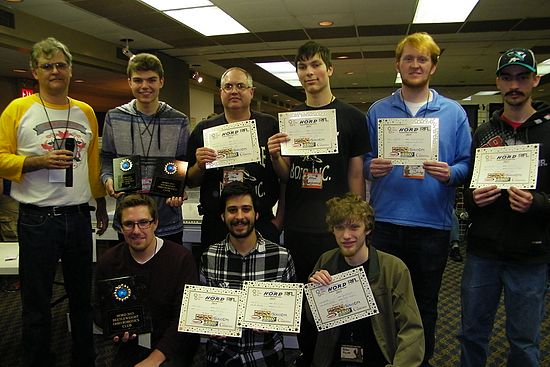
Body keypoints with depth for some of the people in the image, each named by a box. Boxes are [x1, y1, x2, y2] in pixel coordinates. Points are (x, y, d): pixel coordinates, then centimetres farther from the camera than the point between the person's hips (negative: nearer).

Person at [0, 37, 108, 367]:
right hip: (37, 219, -3)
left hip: (79, 217, 4)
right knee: (37, 303, 8)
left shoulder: (86, 112, 9)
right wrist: (40, 160, -20)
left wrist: (101, 205, 12)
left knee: (82, 297, 16)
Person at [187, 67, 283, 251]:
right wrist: (199, 166, -11)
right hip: (215, 227, 1)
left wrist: (279, 220, -2)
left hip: (263, 225, -1)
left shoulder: (271, 126, 1)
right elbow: (191, 182, 9)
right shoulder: (204, 130, 6)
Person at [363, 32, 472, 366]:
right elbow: (364, 160, 7)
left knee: (425, 304, 15)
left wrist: (450, 173, -17)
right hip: (385, 221, 1)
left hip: (433, 224, 0)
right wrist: (371, 168, -15)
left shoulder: (454, 112, 5)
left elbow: (467, 164, 4)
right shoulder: (378, 111, 7)